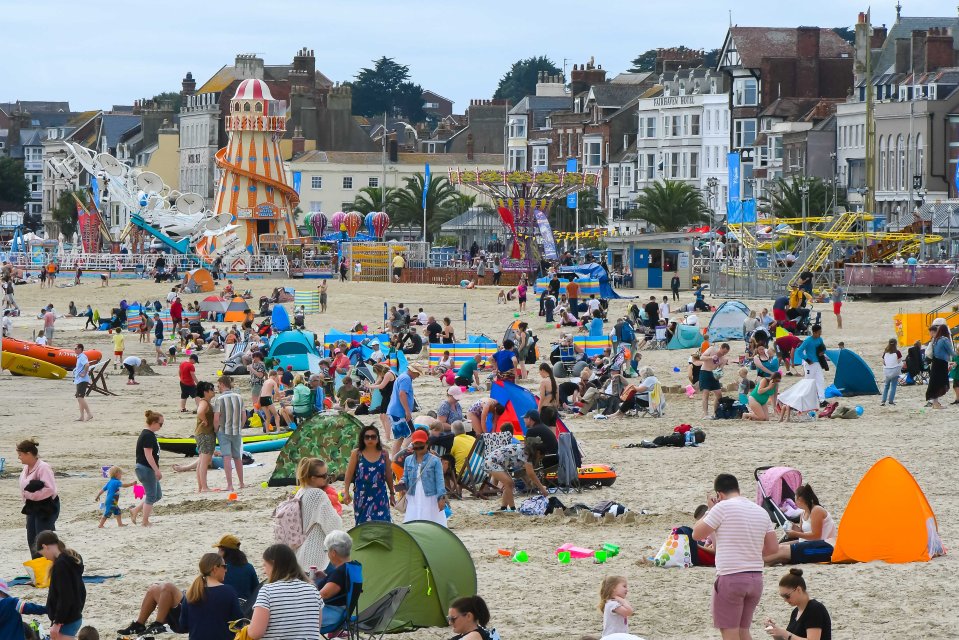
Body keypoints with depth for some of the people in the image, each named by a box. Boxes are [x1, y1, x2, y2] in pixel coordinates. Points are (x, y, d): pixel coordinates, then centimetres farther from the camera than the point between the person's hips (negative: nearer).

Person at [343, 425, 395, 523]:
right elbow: (349, 475, 1)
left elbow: (389, 475, 12)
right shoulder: (357, 454, 1)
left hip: (380, 496, 1)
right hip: (362, 496, -1)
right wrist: (346, 492, -5)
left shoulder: (383, 454, 6)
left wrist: (392, 493, 15)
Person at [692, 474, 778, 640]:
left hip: (730, 578, -7)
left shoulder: (722, 507, -10)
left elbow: (697, 534, -3)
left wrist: (709, 510, 8)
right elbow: (773, 547, 12)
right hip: (756, 578, 7)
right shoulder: (761, 512, 11)